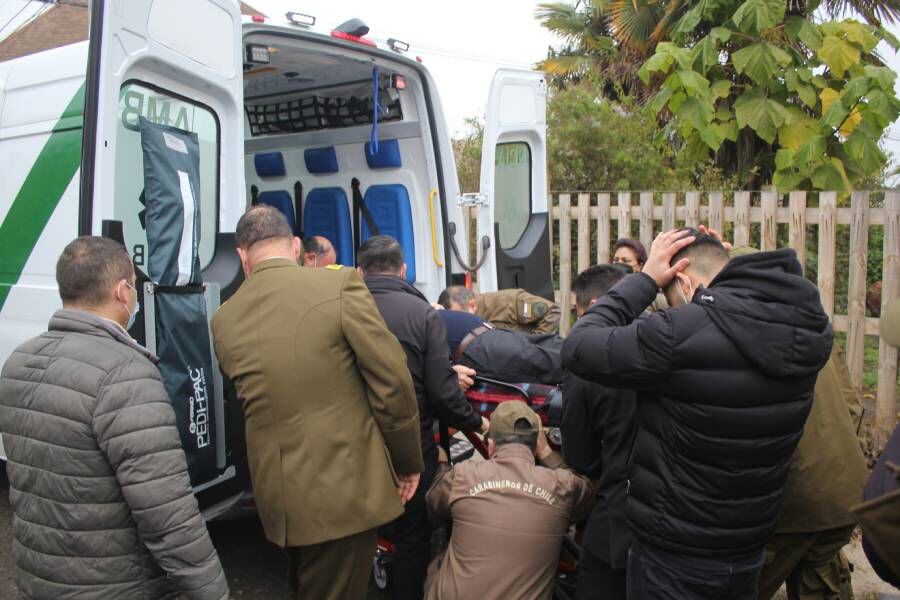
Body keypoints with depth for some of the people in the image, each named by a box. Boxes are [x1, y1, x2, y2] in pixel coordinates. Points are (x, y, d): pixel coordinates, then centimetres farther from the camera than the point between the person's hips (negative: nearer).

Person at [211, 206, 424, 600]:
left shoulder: (224, 320, 1)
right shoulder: (340, 285, -12)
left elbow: (249, 399, 10)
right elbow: (393, 382, -12)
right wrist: (408, 461, 1)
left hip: (277, 494, 5)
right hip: (345, 487, -4)